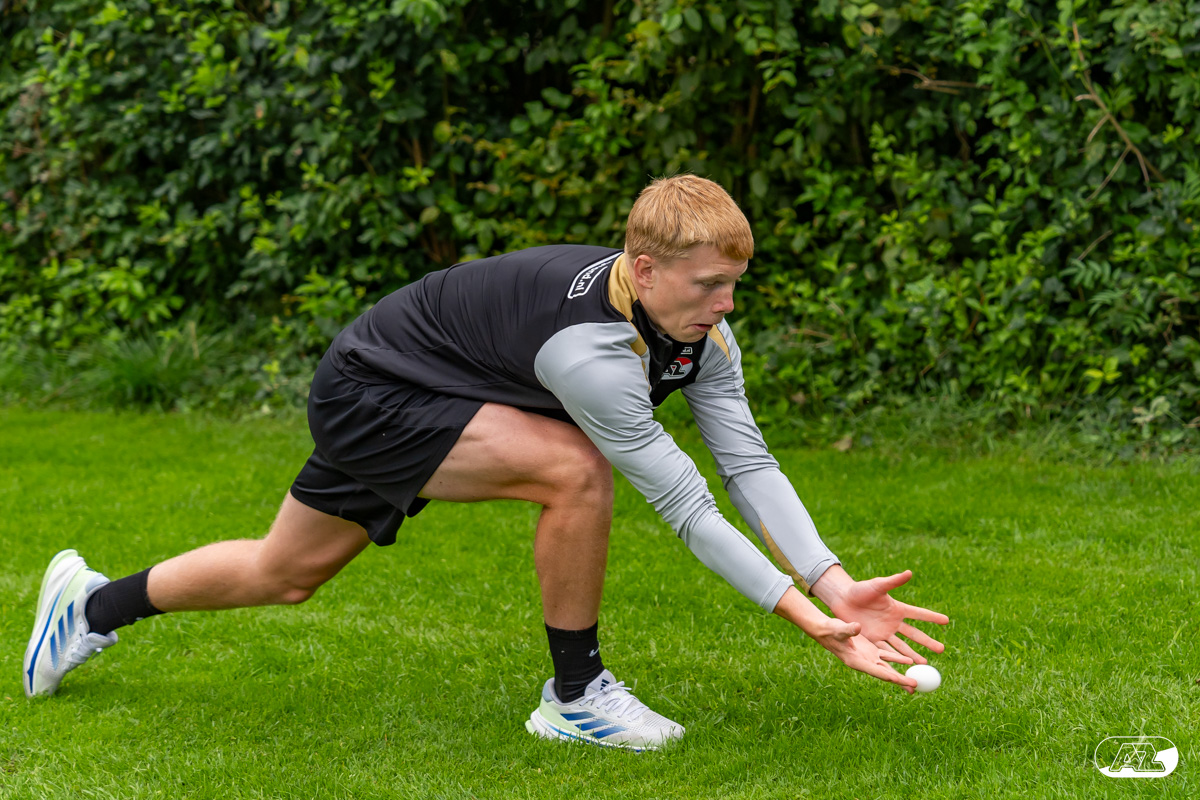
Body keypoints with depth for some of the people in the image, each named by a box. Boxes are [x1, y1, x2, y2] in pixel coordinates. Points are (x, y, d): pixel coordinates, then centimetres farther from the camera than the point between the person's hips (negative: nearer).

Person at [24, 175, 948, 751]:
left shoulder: (700, 330, -12)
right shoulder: (588, 344, -37)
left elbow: (751, 462, -14)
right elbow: (682, 502, -36)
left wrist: (837, 586, -23)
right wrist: (806, 618, -34)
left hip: (408, 399, 9)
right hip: (368, 395, -9)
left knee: (283, 575, 20)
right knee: (576, 469, -27)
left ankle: (94, 606, 41)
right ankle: (575, 696, -10)